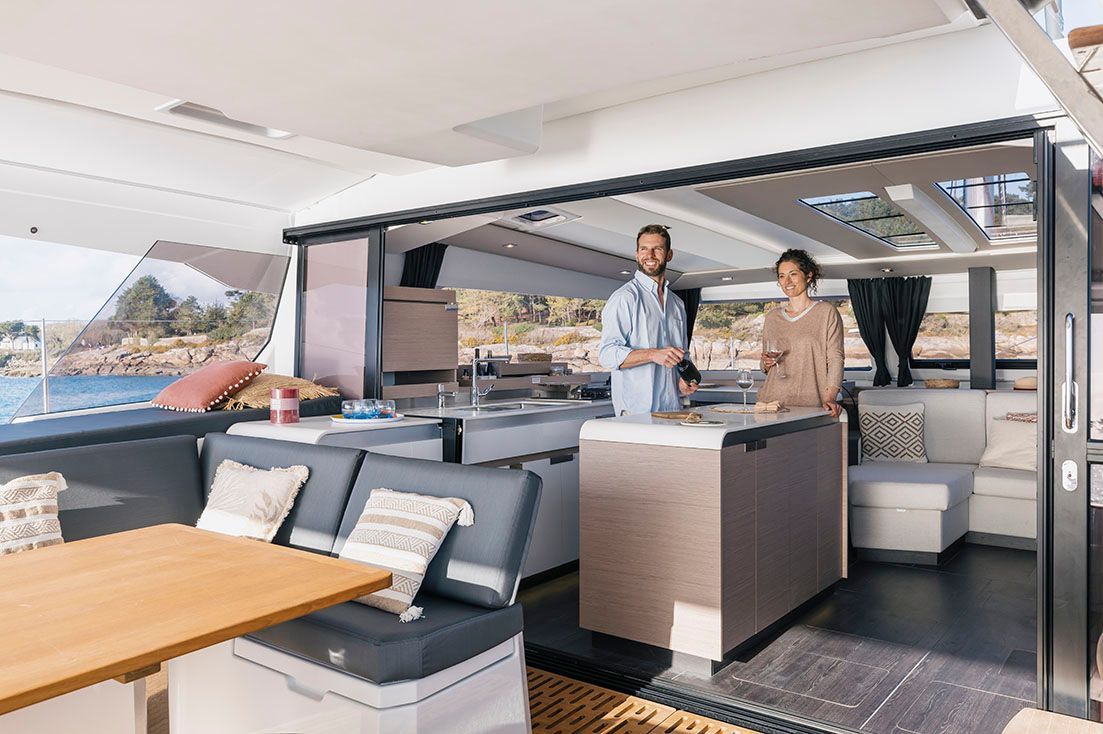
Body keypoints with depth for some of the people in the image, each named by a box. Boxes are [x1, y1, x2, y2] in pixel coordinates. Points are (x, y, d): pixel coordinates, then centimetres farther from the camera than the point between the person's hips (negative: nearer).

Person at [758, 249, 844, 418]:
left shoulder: (826, 312, 3)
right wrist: (767, 363, 0)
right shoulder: (772, 317, 15)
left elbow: (835, 359, -5)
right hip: (773, 401, 3)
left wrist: (830, 398, -18)